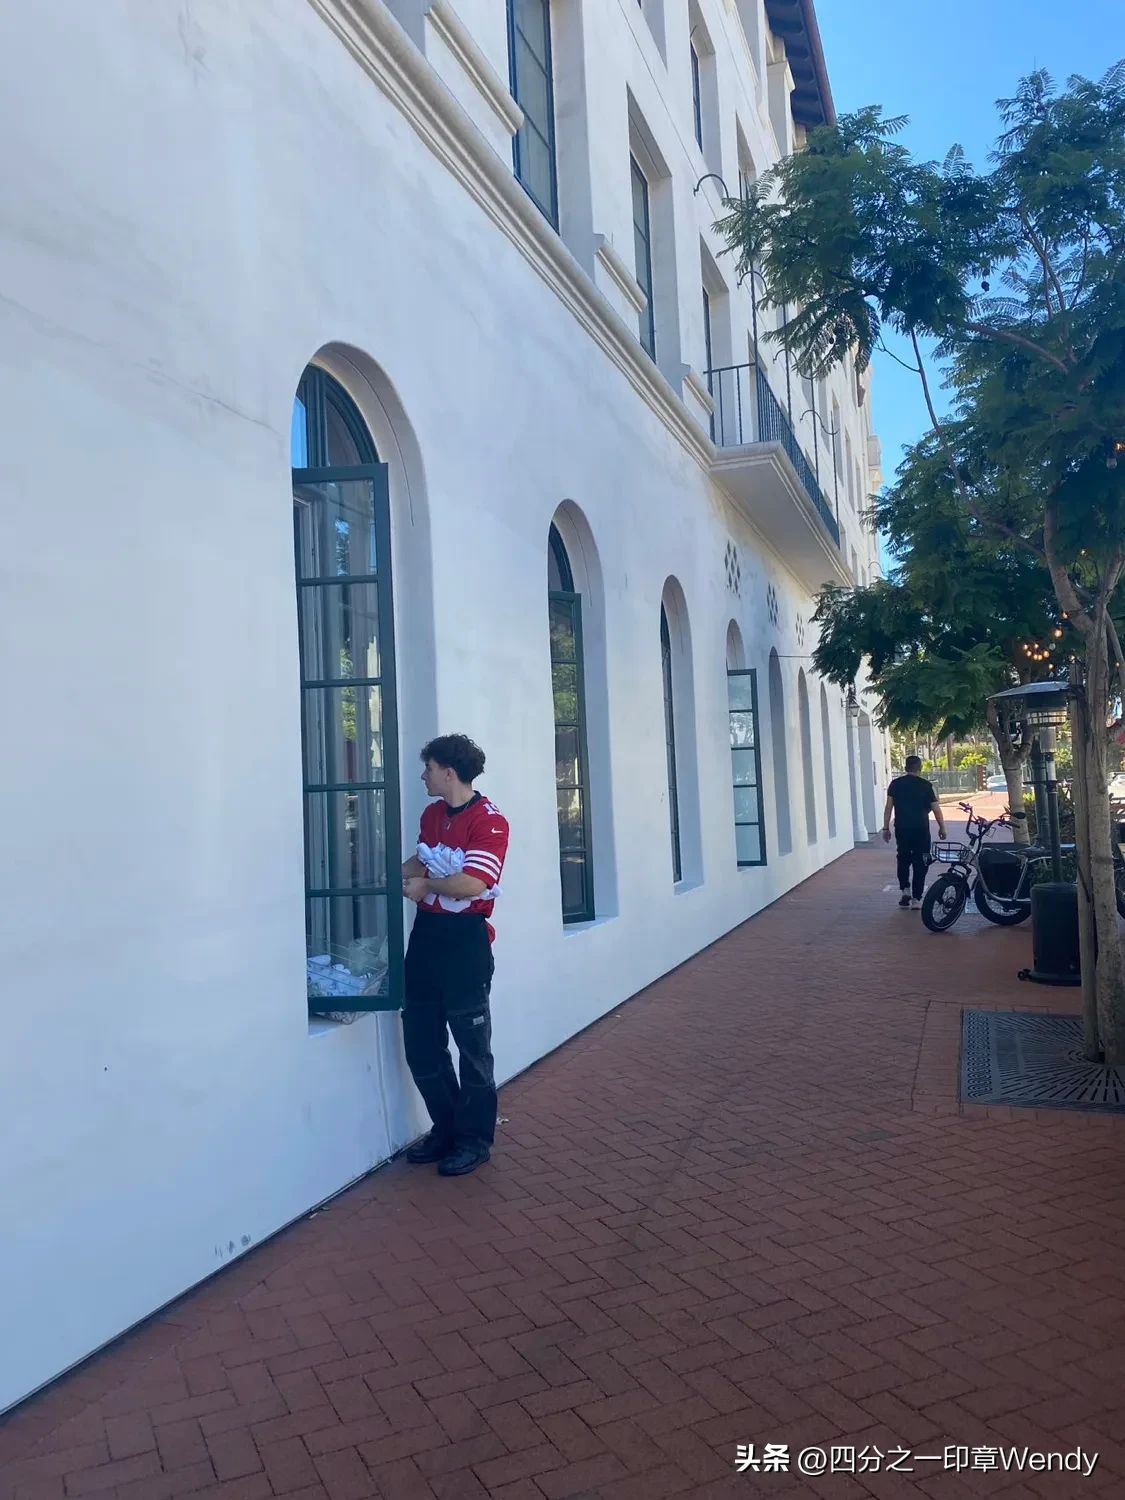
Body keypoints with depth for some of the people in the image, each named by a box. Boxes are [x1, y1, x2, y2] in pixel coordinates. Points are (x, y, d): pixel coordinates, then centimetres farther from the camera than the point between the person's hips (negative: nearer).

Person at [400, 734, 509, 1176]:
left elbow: (473, 883, -25)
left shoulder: (488, 820, -16)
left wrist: (425, 886, -10)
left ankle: (475, 1139, 18)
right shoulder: (432, 814, 10)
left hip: (465, 938, -8)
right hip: (426, 932, 8)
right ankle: (446, 1129, 29)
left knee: (471, 1042, 4)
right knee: (421, 1041, 14)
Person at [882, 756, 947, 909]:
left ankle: (904, 890, 5)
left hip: (901, 830, 2)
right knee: (920, 864, 5)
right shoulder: (925, 785, -4)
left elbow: (888, 807, 0)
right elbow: (936, 809, -2)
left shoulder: (895, 784, 2)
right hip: (920, 830, -2)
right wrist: (942, 828, 11)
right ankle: (916, 899, 3)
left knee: (903, 860, 19)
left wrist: (886, 828, 6)